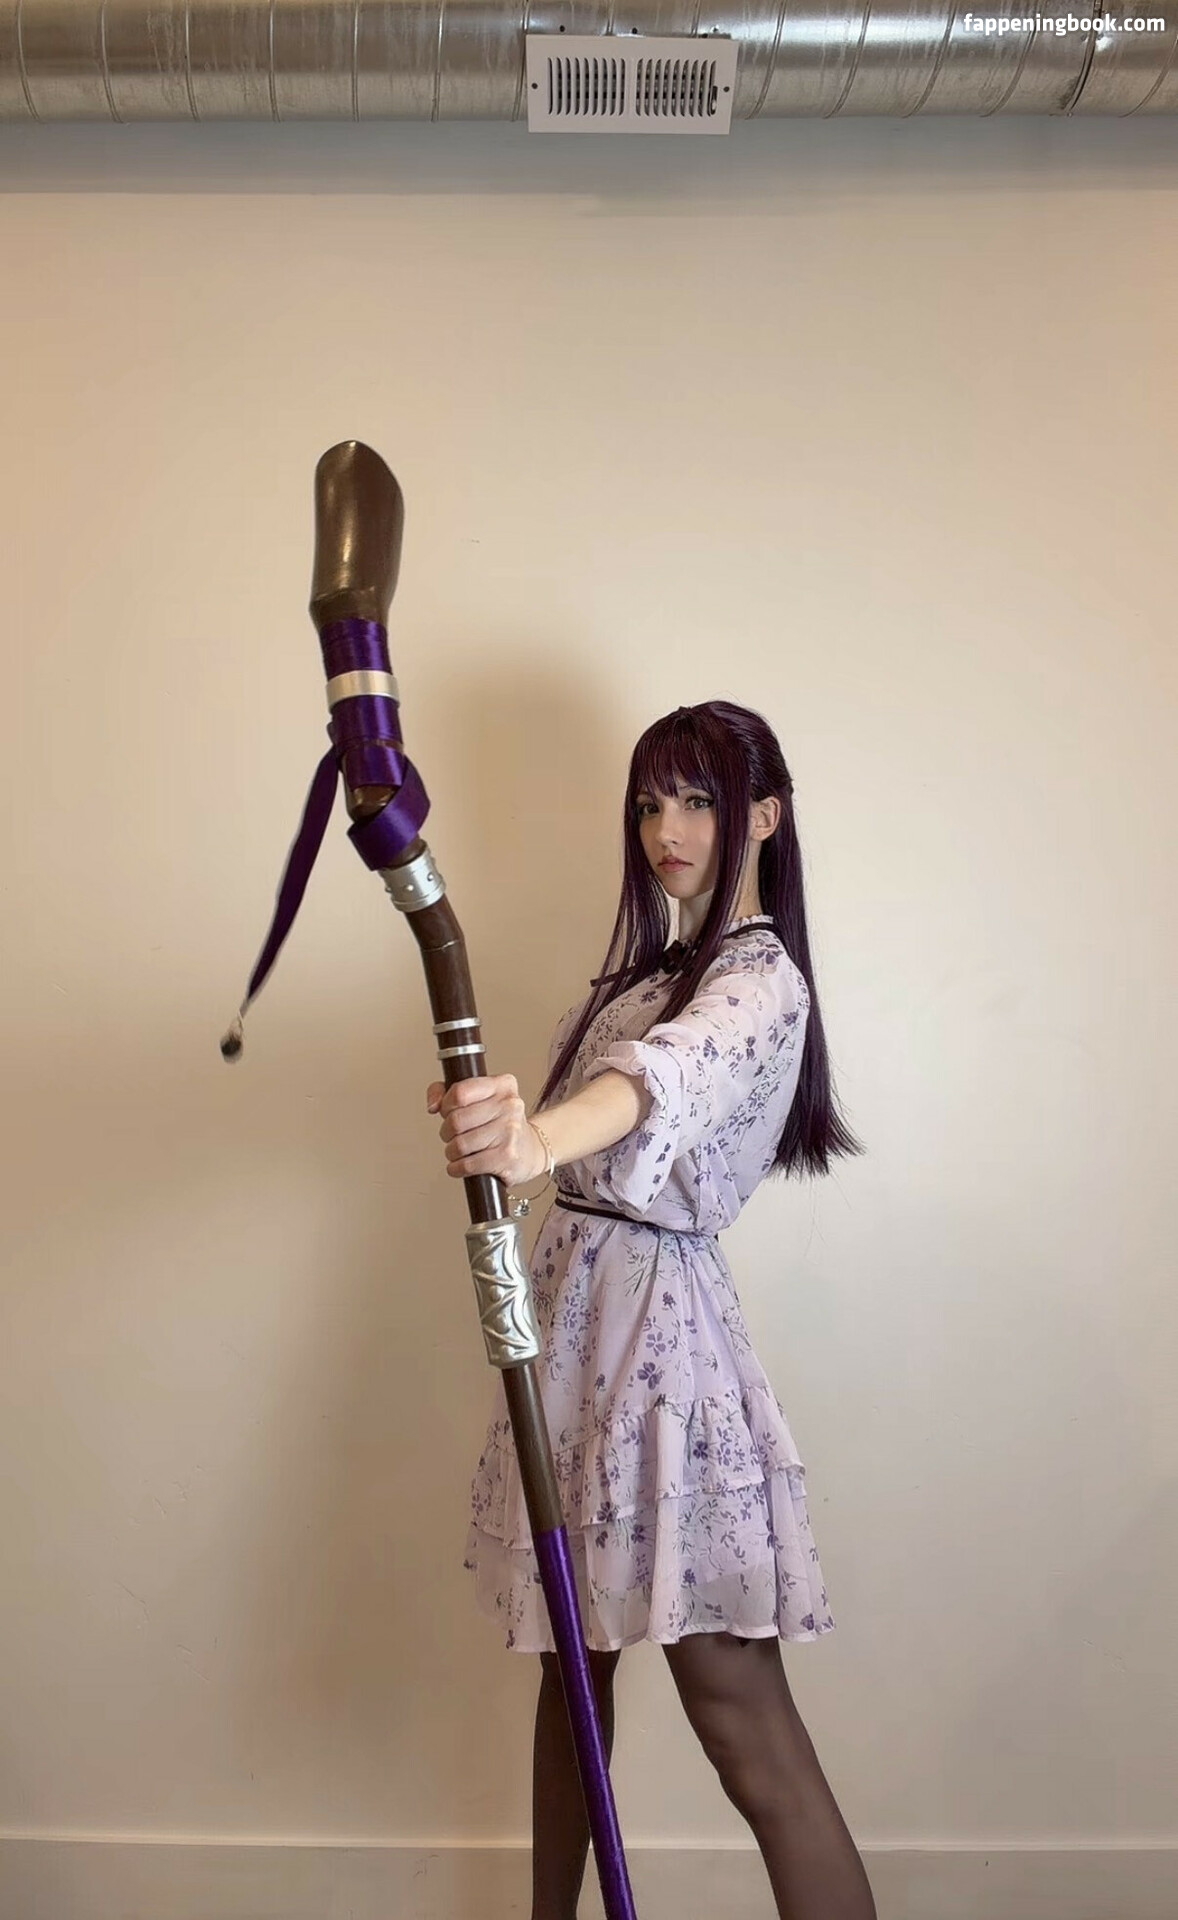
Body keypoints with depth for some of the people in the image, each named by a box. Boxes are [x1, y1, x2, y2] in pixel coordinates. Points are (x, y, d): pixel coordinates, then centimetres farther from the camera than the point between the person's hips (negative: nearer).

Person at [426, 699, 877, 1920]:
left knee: (743, 1720, -6)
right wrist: (496, 1127, 2)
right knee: (571, 1656, 17)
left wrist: (536, 1139, -54)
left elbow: (662, 1077, -37)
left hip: (657, 1317, -8)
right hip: (575, 1300, 8)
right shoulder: (650, 964, 16)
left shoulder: (761, 982, -13)